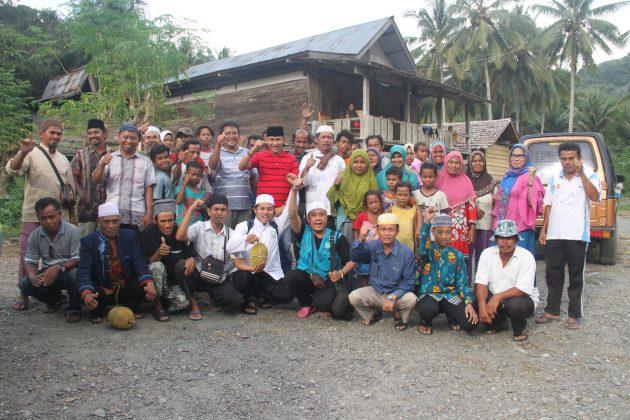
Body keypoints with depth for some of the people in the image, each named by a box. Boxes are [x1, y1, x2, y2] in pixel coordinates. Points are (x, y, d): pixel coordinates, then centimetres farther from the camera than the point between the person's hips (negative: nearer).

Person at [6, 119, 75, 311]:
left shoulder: (63, 159, 17)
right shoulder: (31, 154, 0)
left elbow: (71, 188, 24)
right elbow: (12, 170, -18)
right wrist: (23, 152, -35)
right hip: (33, 216, -5)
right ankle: (24, 295, 8)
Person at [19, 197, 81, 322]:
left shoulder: (73, 231, -14)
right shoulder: (35, 236, -1)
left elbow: (77, 259, -18)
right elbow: (30, 261, 1)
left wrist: (59, 267, -36)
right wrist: (32, 276, -22)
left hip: (68, 271, -5)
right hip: (47, 273, 5)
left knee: (75, 274, -39)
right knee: (25, 284, -21)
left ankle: (74, 309, -12)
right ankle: (54, 299, 10)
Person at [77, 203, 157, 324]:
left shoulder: (130, 236, 0)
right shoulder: (88, 241, -4)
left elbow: (139, 263, -11)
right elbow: (84, 271, -16)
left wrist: (149, 283, -32)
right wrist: (86, 294, -37)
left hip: (127, 289, 1)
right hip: (101, 291, -1)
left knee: (145, 285, -26)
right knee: (82, 292, -30)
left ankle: (129, 309, 6)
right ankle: (98, 311, 6)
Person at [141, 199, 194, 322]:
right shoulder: (148, 234, -12)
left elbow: (190, 255, 3)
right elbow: (148, 263, -13)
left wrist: (191, 260, -21)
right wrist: (158, 253, -34)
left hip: (173, 282, 2)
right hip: (155, 282, -1)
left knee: (183, 302, -26)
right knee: (157, 266, -32)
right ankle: (157, 306, -14)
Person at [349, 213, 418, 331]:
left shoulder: (406, 253, -13)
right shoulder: (372, 246, -7)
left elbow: (408, 281, -12)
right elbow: (355, 257, -24)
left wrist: (392, 297, -24)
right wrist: (361, 239, -42)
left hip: (397, 293, -2)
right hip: (374, 291, 2)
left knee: (410, 299, -31)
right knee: (353, 297, -22)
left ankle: (401, 319, 7)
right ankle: (373, 315, 12)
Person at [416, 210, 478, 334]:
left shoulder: (457, 255, 7)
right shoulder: (427, 250, -2)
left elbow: (462, 283, 6)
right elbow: (422, 249, -29)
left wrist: (469, 303, -12)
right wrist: (426, 222, -41)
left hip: (451, 295, 3)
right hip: (429, 295, -3)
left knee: (471, 323, -20)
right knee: (428, 309, -38)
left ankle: (451, 316, 16)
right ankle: (426, 321, 2)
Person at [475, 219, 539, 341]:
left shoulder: (526, 257, -17)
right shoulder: (487, 253, -8)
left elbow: (523, 289, -25)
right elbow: (481, 283, -15)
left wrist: (498, 297, -36)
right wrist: (482, 305, -31)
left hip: (521, 299, -4)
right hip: (494, 299, 4)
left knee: (515, 304, -36)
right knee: (478, 299, -24)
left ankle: (520, 328, 0)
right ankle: (496, 323, 9)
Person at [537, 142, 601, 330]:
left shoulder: (589, 176, 0)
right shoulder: (555, 179, 12)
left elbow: (594, 196, -18)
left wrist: (581, 173, -19)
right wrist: (543, 230, 10)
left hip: (577, 235, -4)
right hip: (554, 235, 4)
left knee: (576, 276, 4)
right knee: (553, 274, 10)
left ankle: (574, 315, 13)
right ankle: (552, 311, 22)